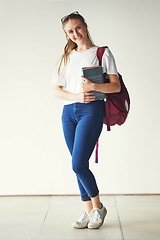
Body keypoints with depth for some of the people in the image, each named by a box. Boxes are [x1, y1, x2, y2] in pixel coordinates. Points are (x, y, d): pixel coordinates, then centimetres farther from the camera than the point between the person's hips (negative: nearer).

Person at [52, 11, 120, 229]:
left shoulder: (102, 53, 5)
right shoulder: (66, 57, 16)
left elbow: (116, 86, -3)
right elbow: (57, 90, 8)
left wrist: (94, 86, -20)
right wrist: (77, 96, -10)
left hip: (91, 110, -5)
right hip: (68, 112, 5)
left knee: (78, 164, -12)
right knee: (79, 165, 6)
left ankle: (98, 207, 10)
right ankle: (88, 211, 19)